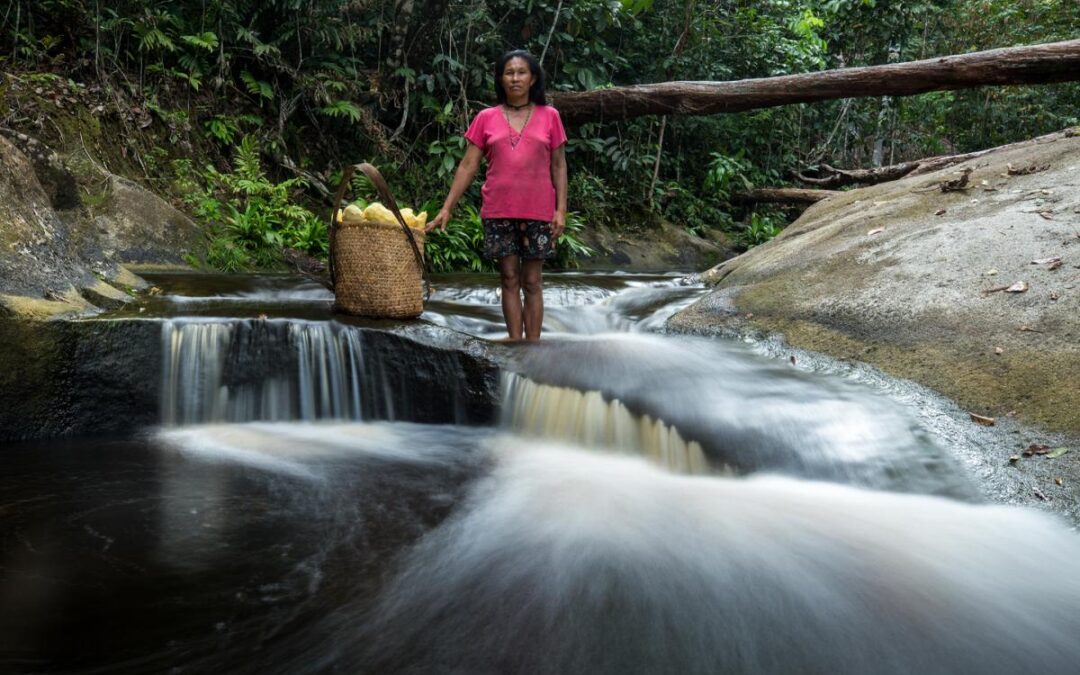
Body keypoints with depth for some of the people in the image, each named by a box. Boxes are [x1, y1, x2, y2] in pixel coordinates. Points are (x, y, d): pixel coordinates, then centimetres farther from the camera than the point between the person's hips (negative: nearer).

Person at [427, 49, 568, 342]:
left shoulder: (549, 116, 5)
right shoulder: (486, 118, 6)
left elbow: (558, 166, 6)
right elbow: (468, 166, 5)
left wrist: (561, 210, -2)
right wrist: (446, 208, 0)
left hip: (538, 211, -1)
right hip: (498, 211, 1)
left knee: (532, 282, 4)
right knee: (509, 280, 4)